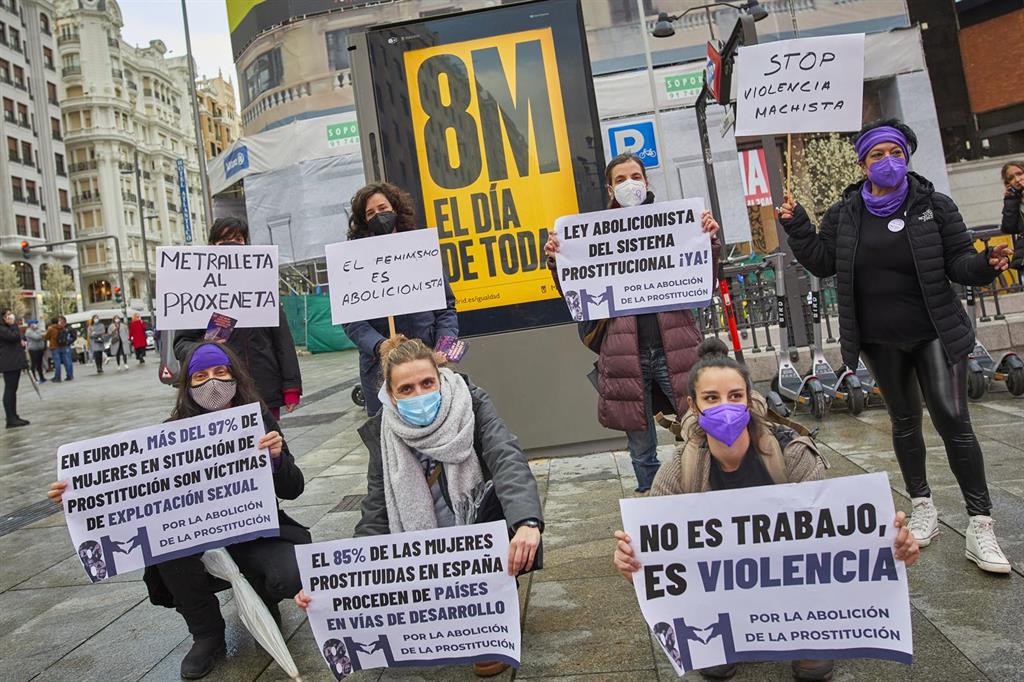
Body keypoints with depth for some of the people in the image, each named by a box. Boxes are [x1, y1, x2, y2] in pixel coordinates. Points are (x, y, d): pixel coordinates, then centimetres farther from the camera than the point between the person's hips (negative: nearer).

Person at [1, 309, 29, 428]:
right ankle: (10, 419, -10)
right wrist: (14, 324, -12)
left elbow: (18, 339, 29)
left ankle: (14, 417, 14)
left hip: (16, 361, 10)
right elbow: (13, 336, -24)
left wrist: (22, 342, 6)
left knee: (13, 389, 10)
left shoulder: (11, 327, 20)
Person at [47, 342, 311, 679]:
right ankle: (207, 635, -5)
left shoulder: (259, 422, -7)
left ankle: (260, 597, 14)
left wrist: (276, 458, -31)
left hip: (255, 533, -1)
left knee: (290, 576, -29)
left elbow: (292, 489, -9)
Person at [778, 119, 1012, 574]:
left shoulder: (933, 206, -3)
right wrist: (796, 226, -6)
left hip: (935, 333, -2)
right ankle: (922, 505, 28)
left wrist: (984, 265, -24)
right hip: (880, 340, 2)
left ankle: (980, 524, -1)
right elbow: (822, 263, 5)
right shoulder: (845, 215, 2)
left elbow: (958, 260, -2)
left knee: (952, 420, -10)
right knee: (904, 421, 13)